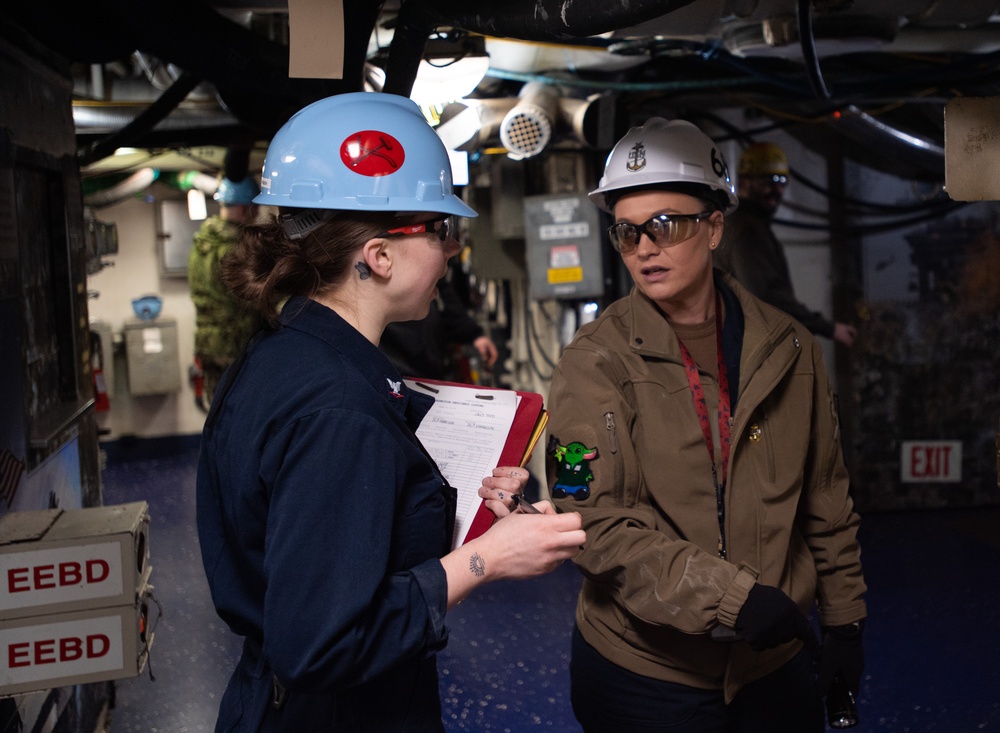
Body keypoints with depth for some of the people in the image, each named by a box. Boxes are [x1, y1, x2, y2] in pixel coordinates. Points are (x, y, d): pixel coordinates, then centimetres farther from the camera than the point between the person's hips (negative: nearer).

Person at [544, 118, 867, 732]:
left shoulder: (789, 349, 1)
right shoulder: (595, 362, -10)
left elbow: (826, 502, 9)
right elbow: (594, 521, -19)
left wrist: (845, 621, 11)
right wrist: (731, 597, -26)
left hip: (777, 664, 3)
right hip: (642, 674, -3)